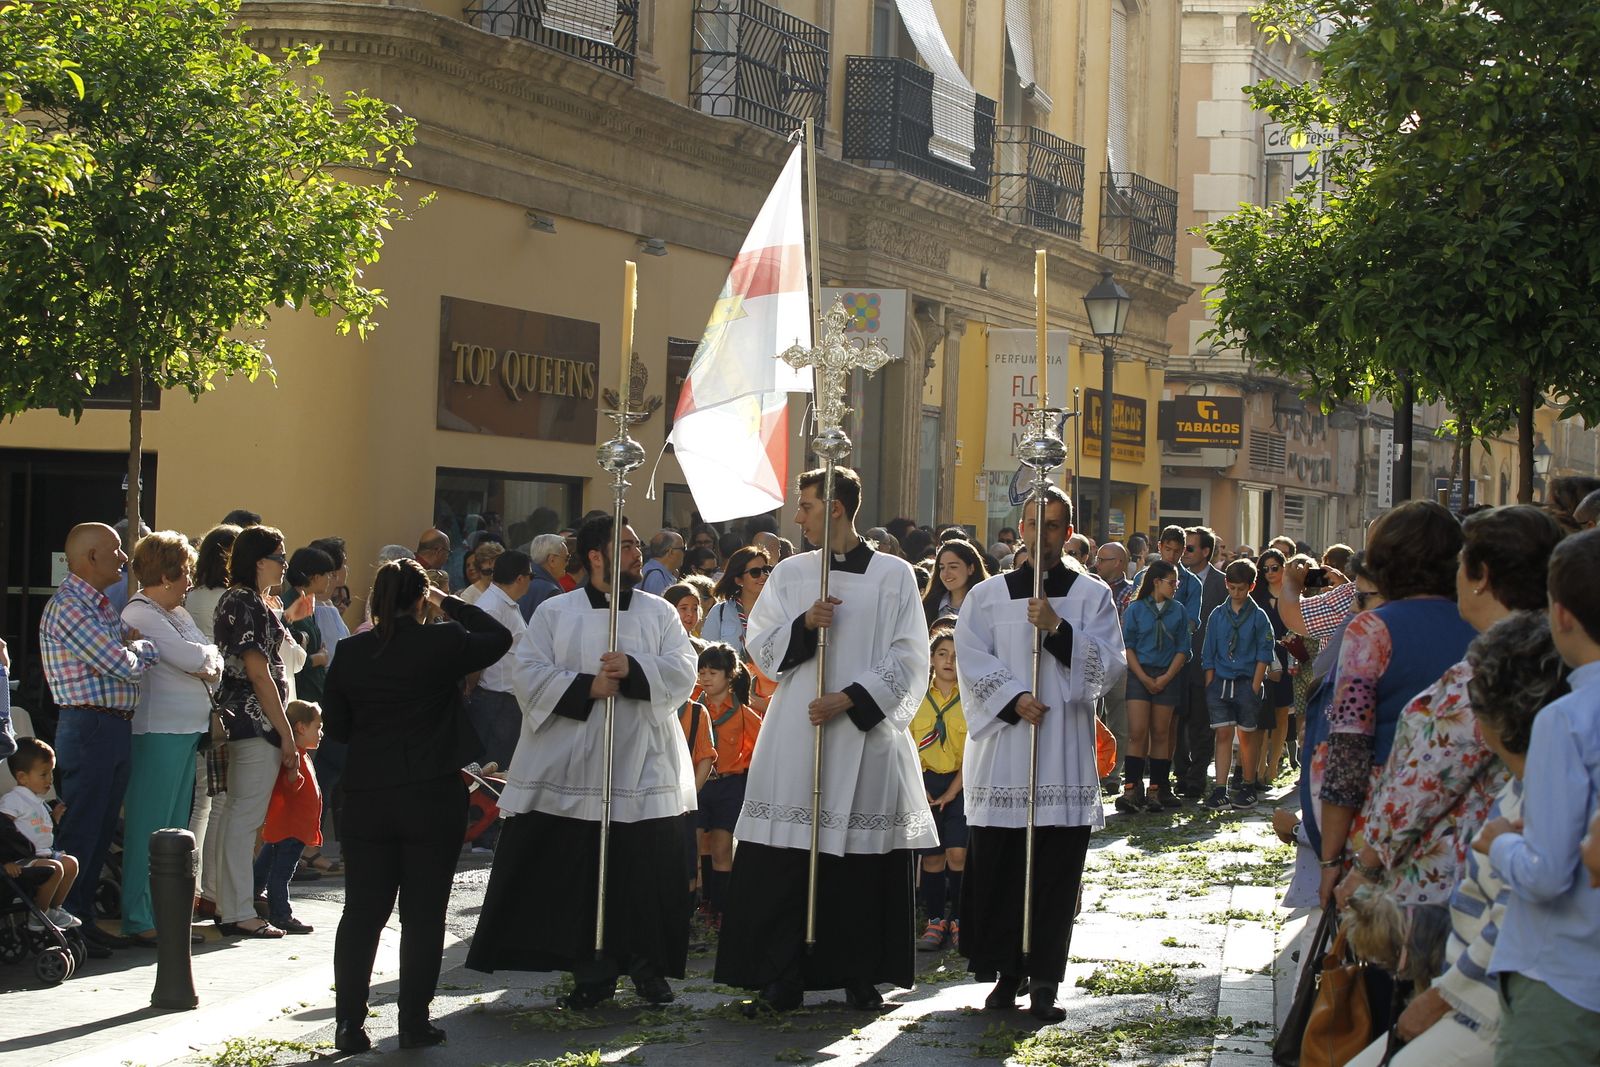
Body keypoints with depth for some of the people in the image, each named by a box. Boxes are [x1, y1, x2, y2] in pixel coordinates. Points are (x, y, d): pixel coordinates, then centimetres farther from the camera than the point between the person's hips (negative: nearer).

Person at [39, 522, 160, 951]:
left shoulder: (102, 606, 18)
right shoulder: (69, 606, -14)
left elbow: (129, 656, 17)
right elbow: (124, 666, -19)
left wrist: (134, 647, -5)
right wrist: (146, 647, 1)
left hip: (116, 727, 10)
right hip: (89, 726, -10)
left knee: (101, 831, 13)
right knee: (79, 831, -6)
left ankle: (82, 919, 19)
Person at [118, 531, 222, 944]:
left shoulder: (178, 614, 18)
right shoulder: (141, 614, -11)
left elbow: (215, 661, 16)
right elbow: (191, 657, -20)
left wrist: (208, 666, -7)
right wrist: (207, 655, 1)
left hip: (187, 731, 10)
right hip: (157, 734, -10)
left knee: (175, 827, 12)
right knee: (149, 827, -6)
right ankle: (140, 921, -4)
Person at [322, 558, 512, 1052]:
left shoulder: (350, 652, 0)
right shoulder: (441, 644, -9)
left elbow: (335, 725, 8)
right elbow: (499, 637, 8)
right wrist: (450, 603, 13)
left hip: (366, 797, 3)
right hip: (434, 797, -3)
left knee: (362, 913, 9)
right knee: (423, 914, 5)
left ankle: (349, 1024, 8)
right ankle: (414, 1022, 7)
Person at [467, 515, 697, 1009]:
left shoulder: (659, 613, 11)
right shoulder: (554, 613, 6)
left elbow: (683, 671, -1)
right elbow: (529, 673, -4)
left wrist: (633, 668, -17)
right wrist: (587, 687, -15)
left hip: (645, 770, 1)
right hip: (570, 772, -1)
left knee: (645, 873, 2)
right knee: (578, 876, -1)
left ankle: (647, 964, 16)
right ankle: (592, 971, 10)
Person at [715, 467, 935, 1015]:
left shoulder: (894, 575, 2)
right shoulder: (789, 573, 11)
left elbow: (908, 659, -3)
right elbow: (761, 647, 8)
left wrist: (851, 699, -13)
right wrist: (804, 624, -10)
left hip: (866, 735, -2)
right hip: (795, 736, 2)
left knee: (864, 862, 2)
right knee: (782, 863, -3)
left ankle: (862, 975, 14)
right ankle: (780, 979, 3)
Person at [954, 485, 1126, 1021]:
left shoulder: (1092, 595, 9)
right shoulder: (988, 595, 10)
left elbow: (1110, 665, -2)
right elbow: (973, 661, 0)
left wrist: (1058, 629, -14)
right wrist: (1014, 698, -14)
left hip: (1064, 752, -1)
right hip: (1002, 747, 1)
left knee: (1056, 870, -2)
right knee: (998, 866, 1)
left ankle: (1044, 979, 2)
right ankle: (1007, 972, 12)